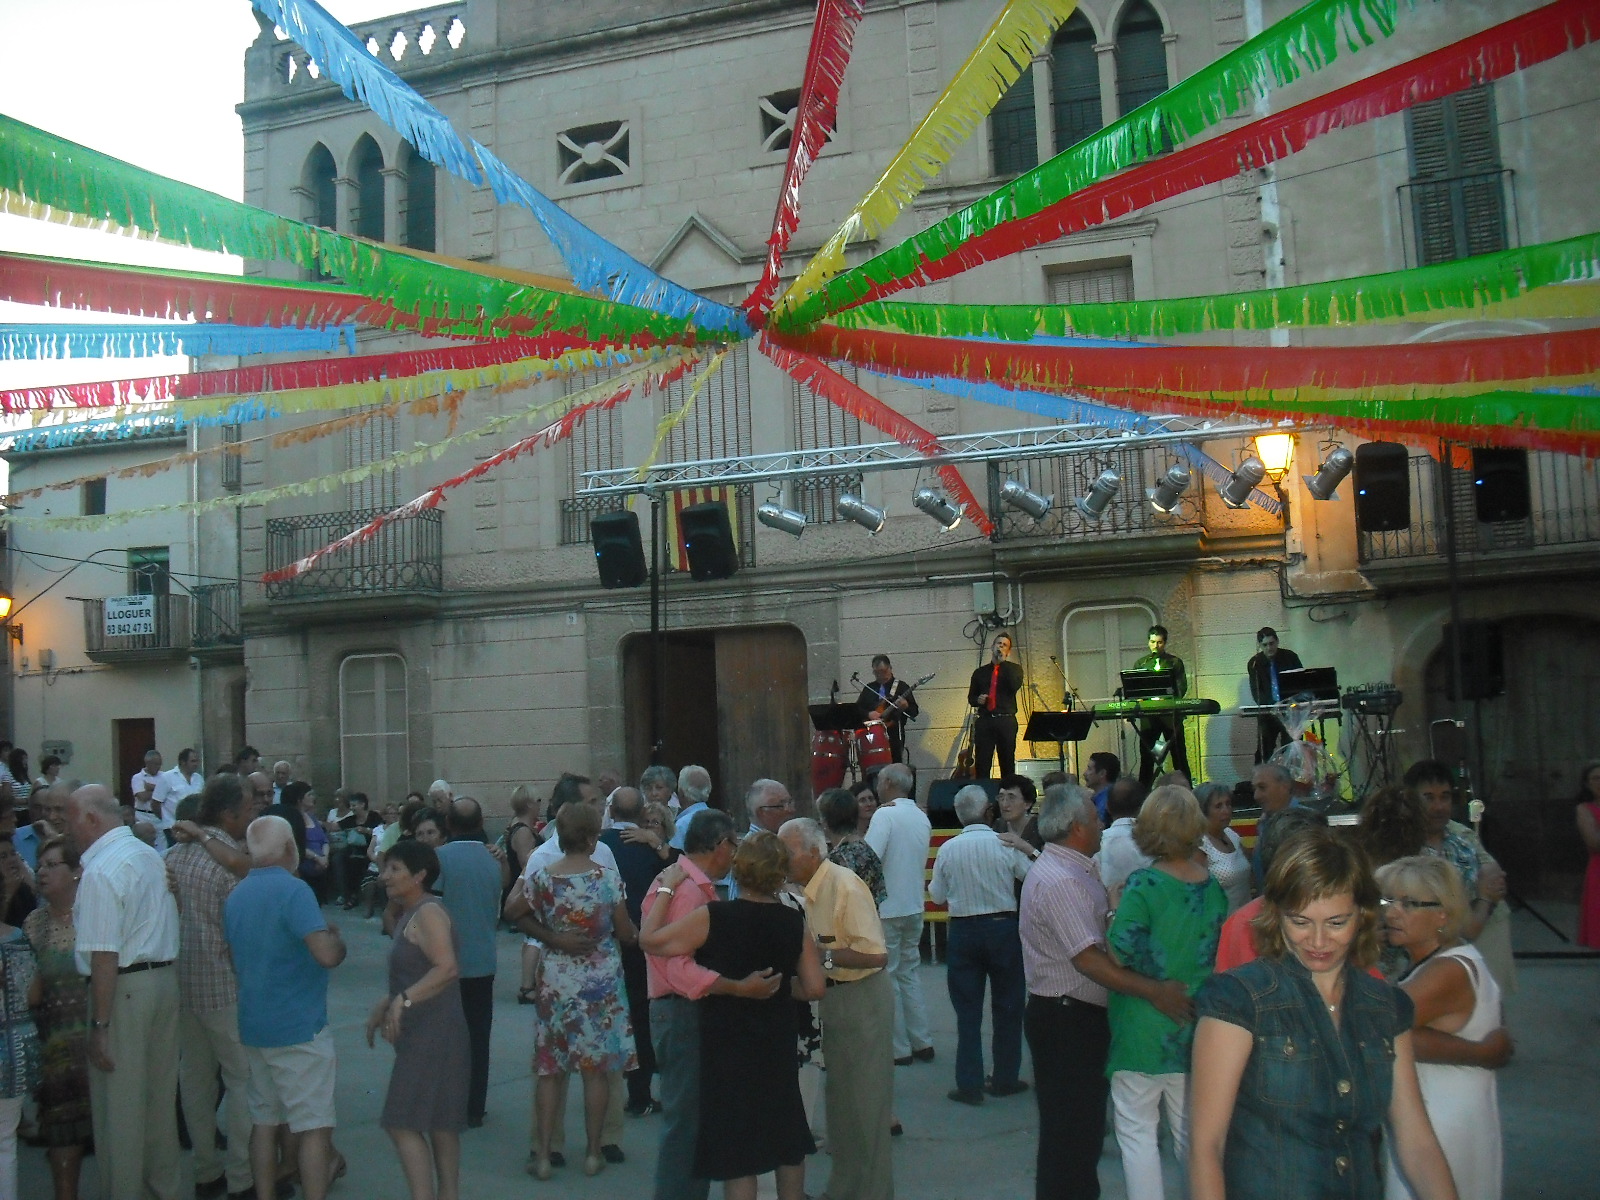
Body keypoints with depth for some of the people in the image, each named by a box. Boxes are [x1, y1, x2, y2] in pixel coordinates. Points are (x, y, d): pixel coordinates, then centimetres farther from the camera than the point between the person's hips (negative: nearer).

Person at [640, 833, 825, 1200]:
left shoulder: (714, 917, -19)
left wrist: (665, 888, -7)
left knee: (737, 1156, 7)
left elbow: (649, 940, -14)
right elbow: (814, 989, -5)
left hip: (727, 1049, -4)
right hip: (778, 1046, 4)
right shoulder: (794, 921, -7)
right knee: (789, 1140, 23)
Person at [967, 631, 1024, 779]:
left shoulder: (1014, 669, 12)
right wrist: (978, 700, -4)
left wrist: (1004, 661, -7)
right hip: (984, 721, 1)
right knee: (981, 765, -5)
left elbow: (1015, 685, -11)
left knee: (1008, 763, 0)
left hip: (1006, 721, -1)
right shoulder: (980, 672, 17)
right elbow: (971, 697, 20)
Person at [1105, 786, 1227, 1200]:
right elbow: (1218, 951, 12)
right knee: (1191, 1131, 18)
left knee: (1136, 1133, 5)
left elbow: (1118, 953, -21)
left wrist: (1111, 916, -4)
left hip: (1144, 1030, -6)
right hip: (1197, 1025, 6)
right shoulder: (1212, 885, 0)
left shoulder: (1144, 885, -18)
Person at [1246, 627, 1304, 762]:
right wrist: (1272, 704, -26)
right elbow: (1256, 691, -8)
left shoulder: (1290, 657, 0)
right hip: (1267, 711, 0)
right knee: (1264, 750, -6)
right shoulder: (1254, 663, -2)